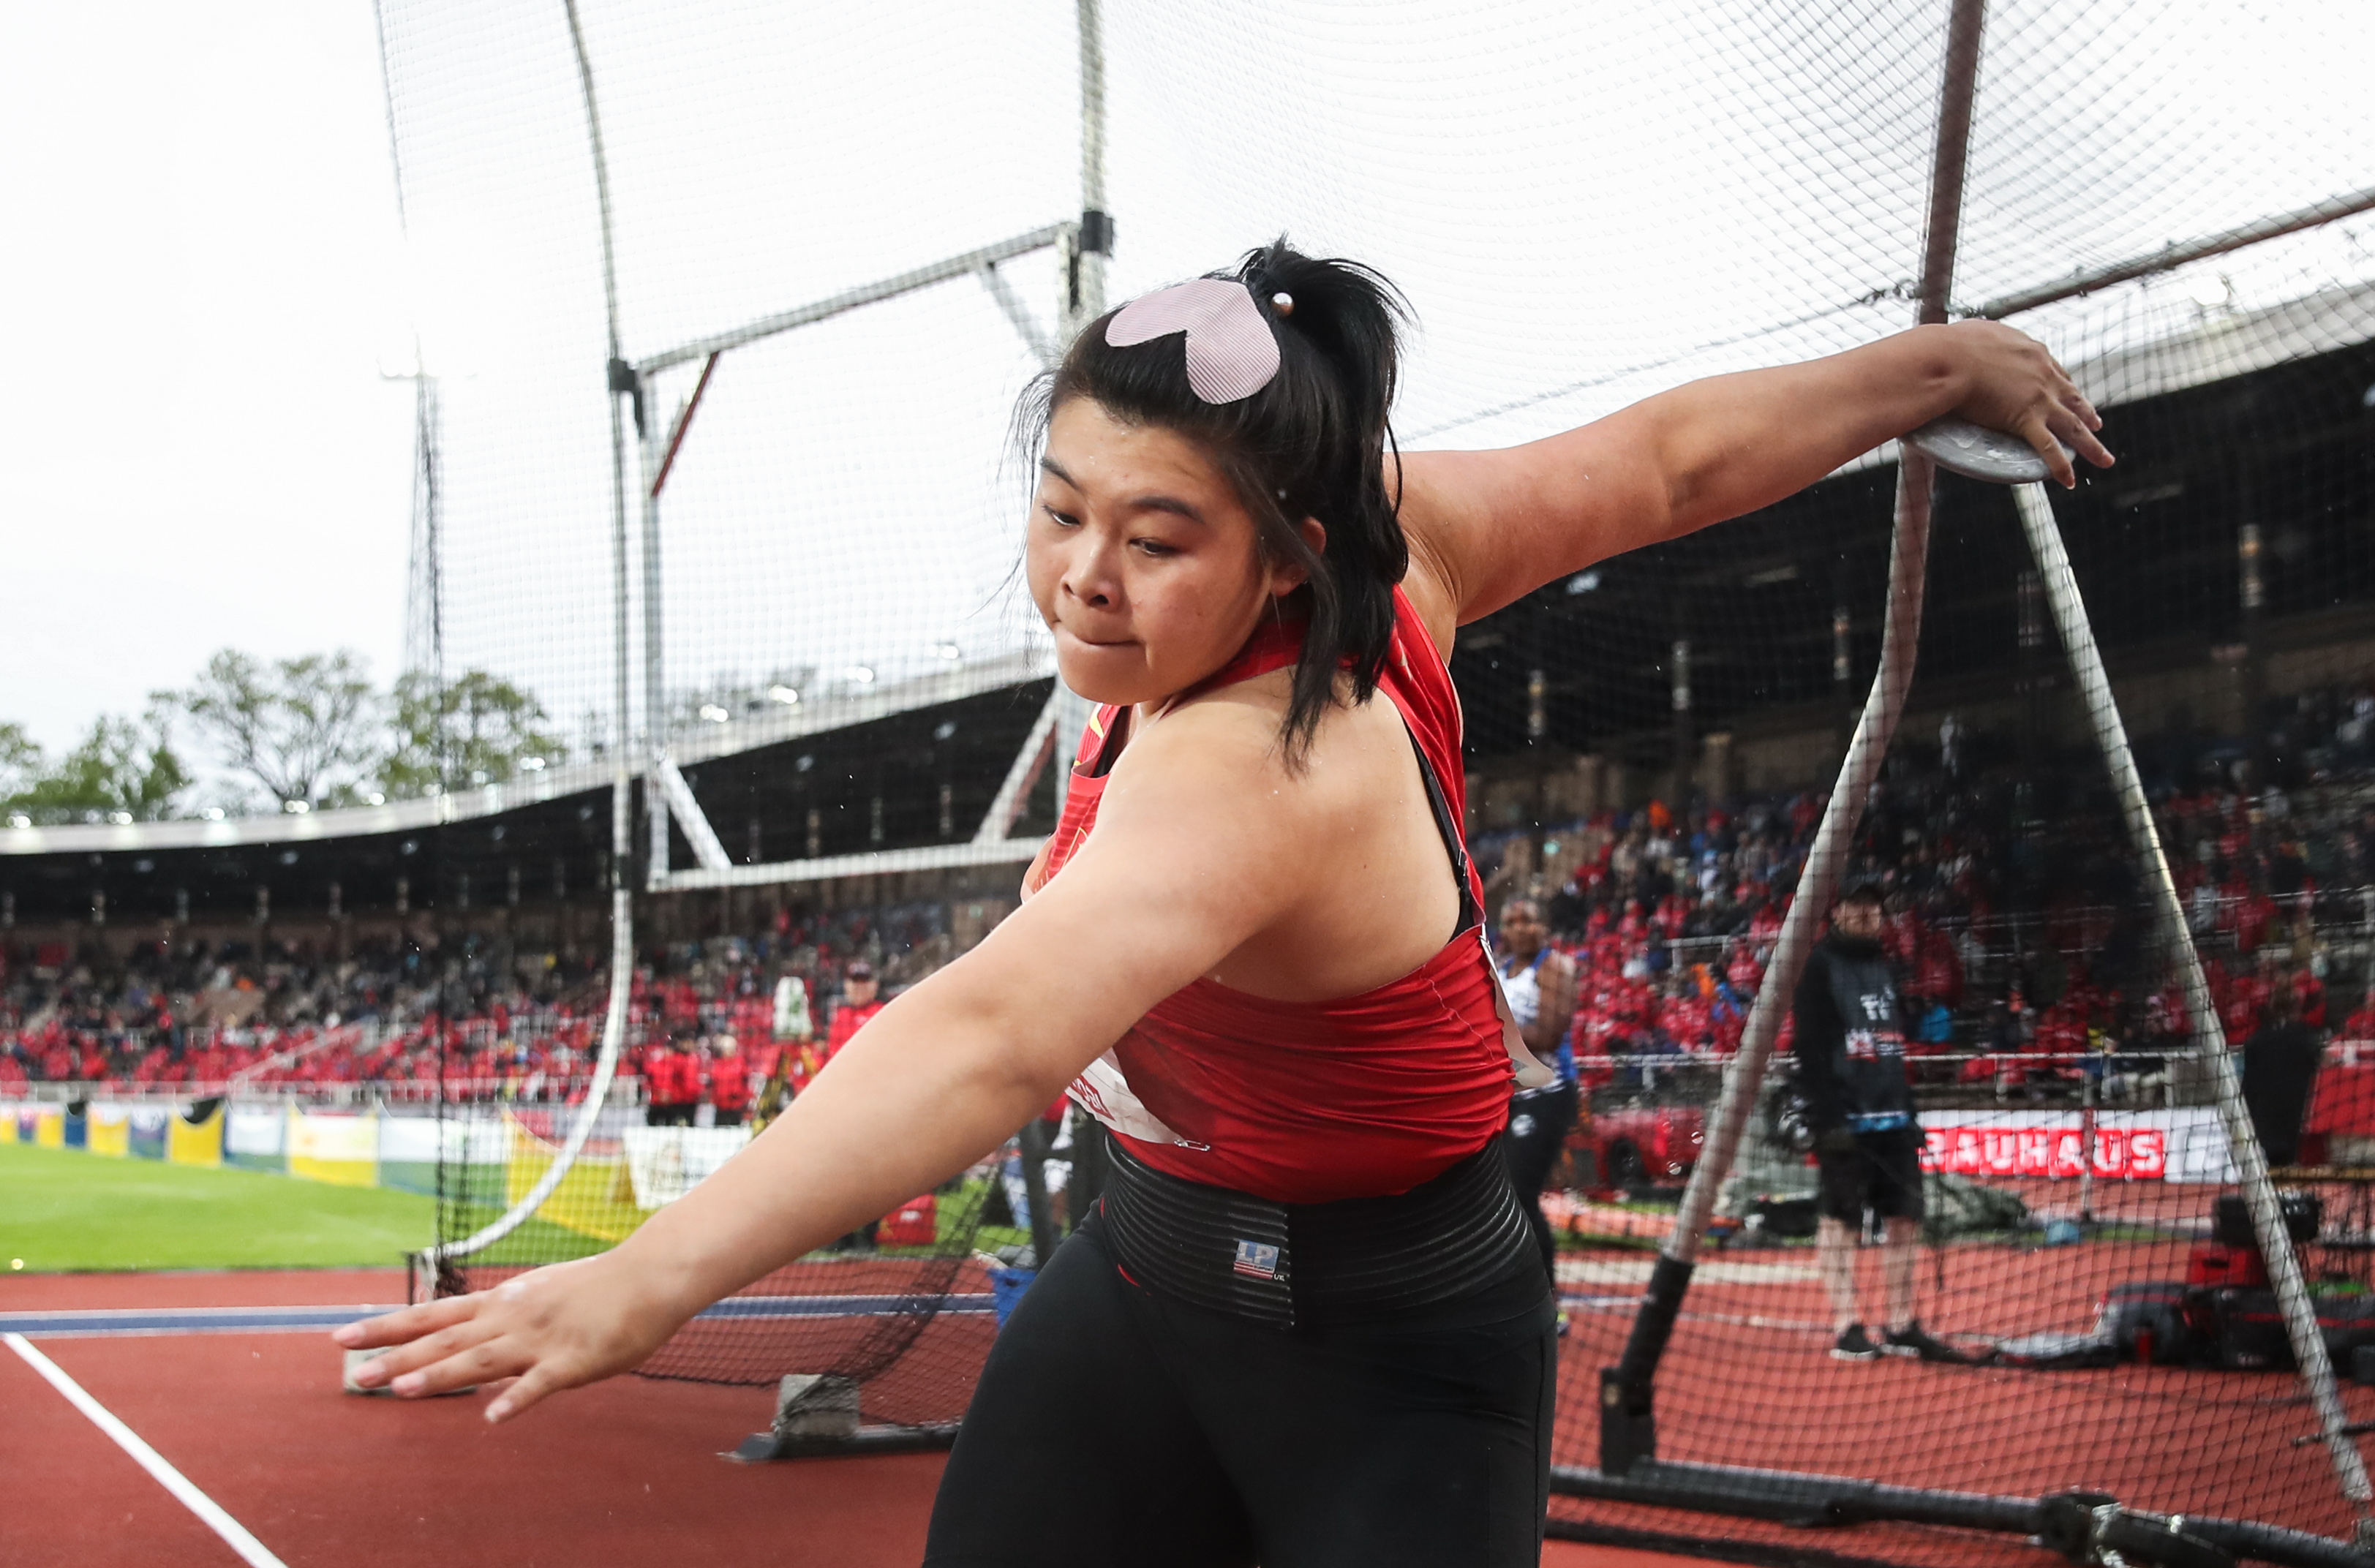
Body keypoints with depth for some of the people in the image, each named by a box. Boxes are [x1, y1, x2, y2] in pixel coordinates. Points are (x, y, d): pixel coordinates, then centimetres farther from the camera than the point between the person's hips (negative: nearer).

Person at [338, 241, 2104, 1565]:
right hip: (1148, 1270, 9)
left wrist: (654, 1277, -62)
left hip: (1389, 1359, -9)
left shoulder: (1256, 771, -35)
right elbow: (1665, 461, 0)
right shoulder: (1388, 526, -11)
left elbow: (997, 1041, -51)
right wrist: (1939, 362, 16)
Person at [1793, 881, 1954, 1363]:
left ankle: (1901, 1327, 10)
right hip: (1846, 1117, -7)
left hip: (1893, 1116, 7)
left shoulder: (1884, 966, 20)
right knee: (1839, 1218, -4)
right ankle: (1846, 1329, -3)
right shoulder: (1820, 966, -3)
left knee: (1904, 1218, 5)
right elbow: (1809, 1046, -10)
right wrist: (1826, 1116, -17)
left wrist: (1910, 1112, 17)